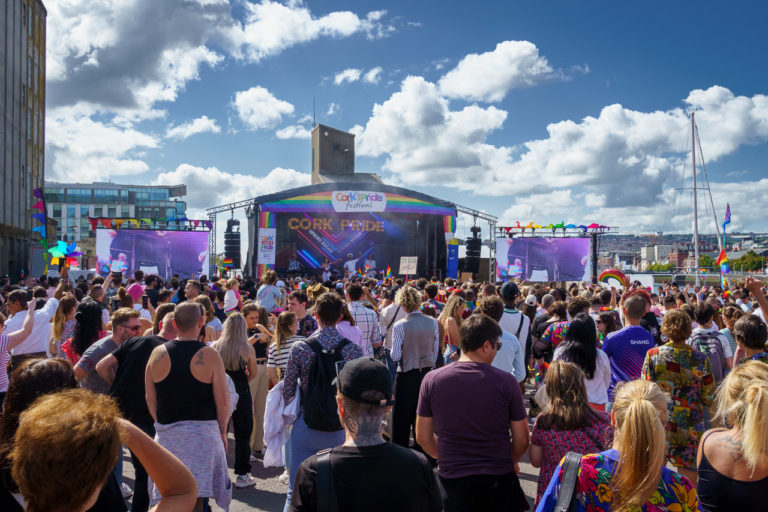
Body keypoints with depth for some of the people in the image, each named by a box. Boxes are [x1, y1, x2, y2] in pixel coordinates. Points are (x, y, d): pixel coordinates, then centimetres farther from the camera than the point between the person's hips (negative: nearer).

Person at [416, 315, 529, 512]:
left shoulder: (432, 380, -7)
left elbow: (423, 437, 0)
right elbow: (521, 439, -4)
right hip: (499, 481, -1)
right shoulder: (505, 381, -11)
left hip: (451, 479, 1)